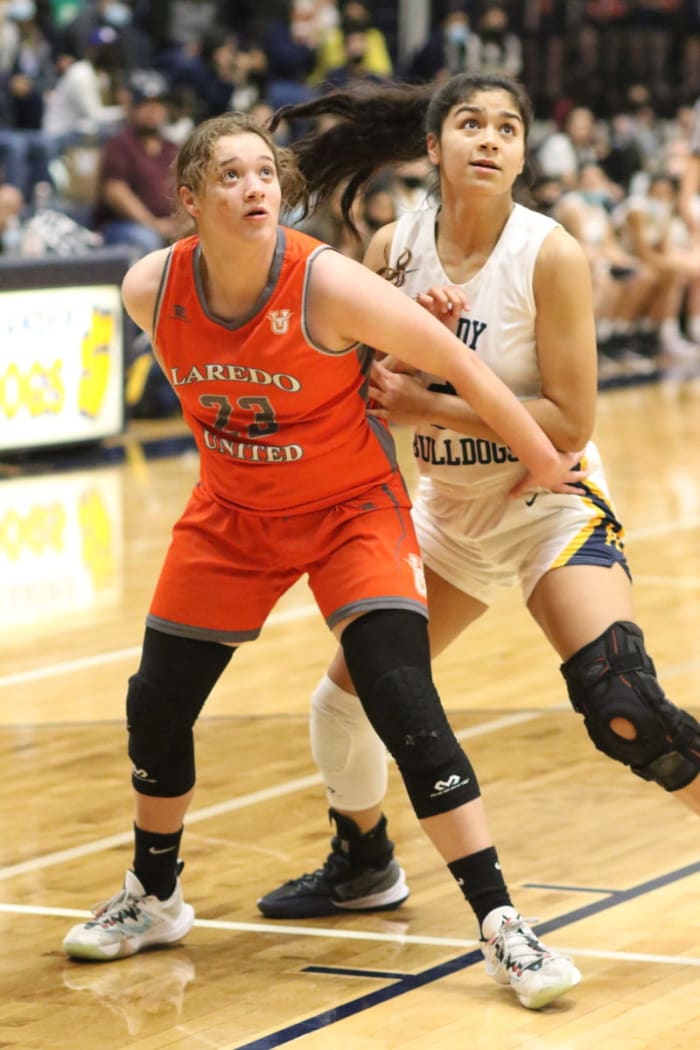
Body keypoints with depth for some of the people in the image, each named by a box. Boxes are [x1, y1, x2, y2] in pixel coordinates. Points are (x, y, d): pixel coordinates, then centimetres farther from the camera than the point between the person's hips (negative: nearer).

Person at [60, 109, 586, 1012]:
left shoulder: (328, 285, -28)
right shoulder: (150, 289, -16)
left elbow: (454, 361, -17)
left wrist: (540, 459, -8)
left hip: (351, 509, -4)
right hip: (230, 515, 4)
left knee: (405, 705, -18)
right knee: (156, 707, 8)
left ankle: (504, 929, -11)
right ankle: (153, 900, 34)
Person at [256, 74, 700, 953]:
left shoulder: (549, 255, -18)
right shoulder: (394, 247, -4)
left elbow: (570, 421, -19)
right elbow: (367, 394, 2)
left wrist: (427, 408, -23)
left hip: (549, 507, -5)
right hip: (446, 513, 6)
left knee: (622, 708, -24)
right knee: (347, 692, 11)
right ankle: (363, 866, 37)